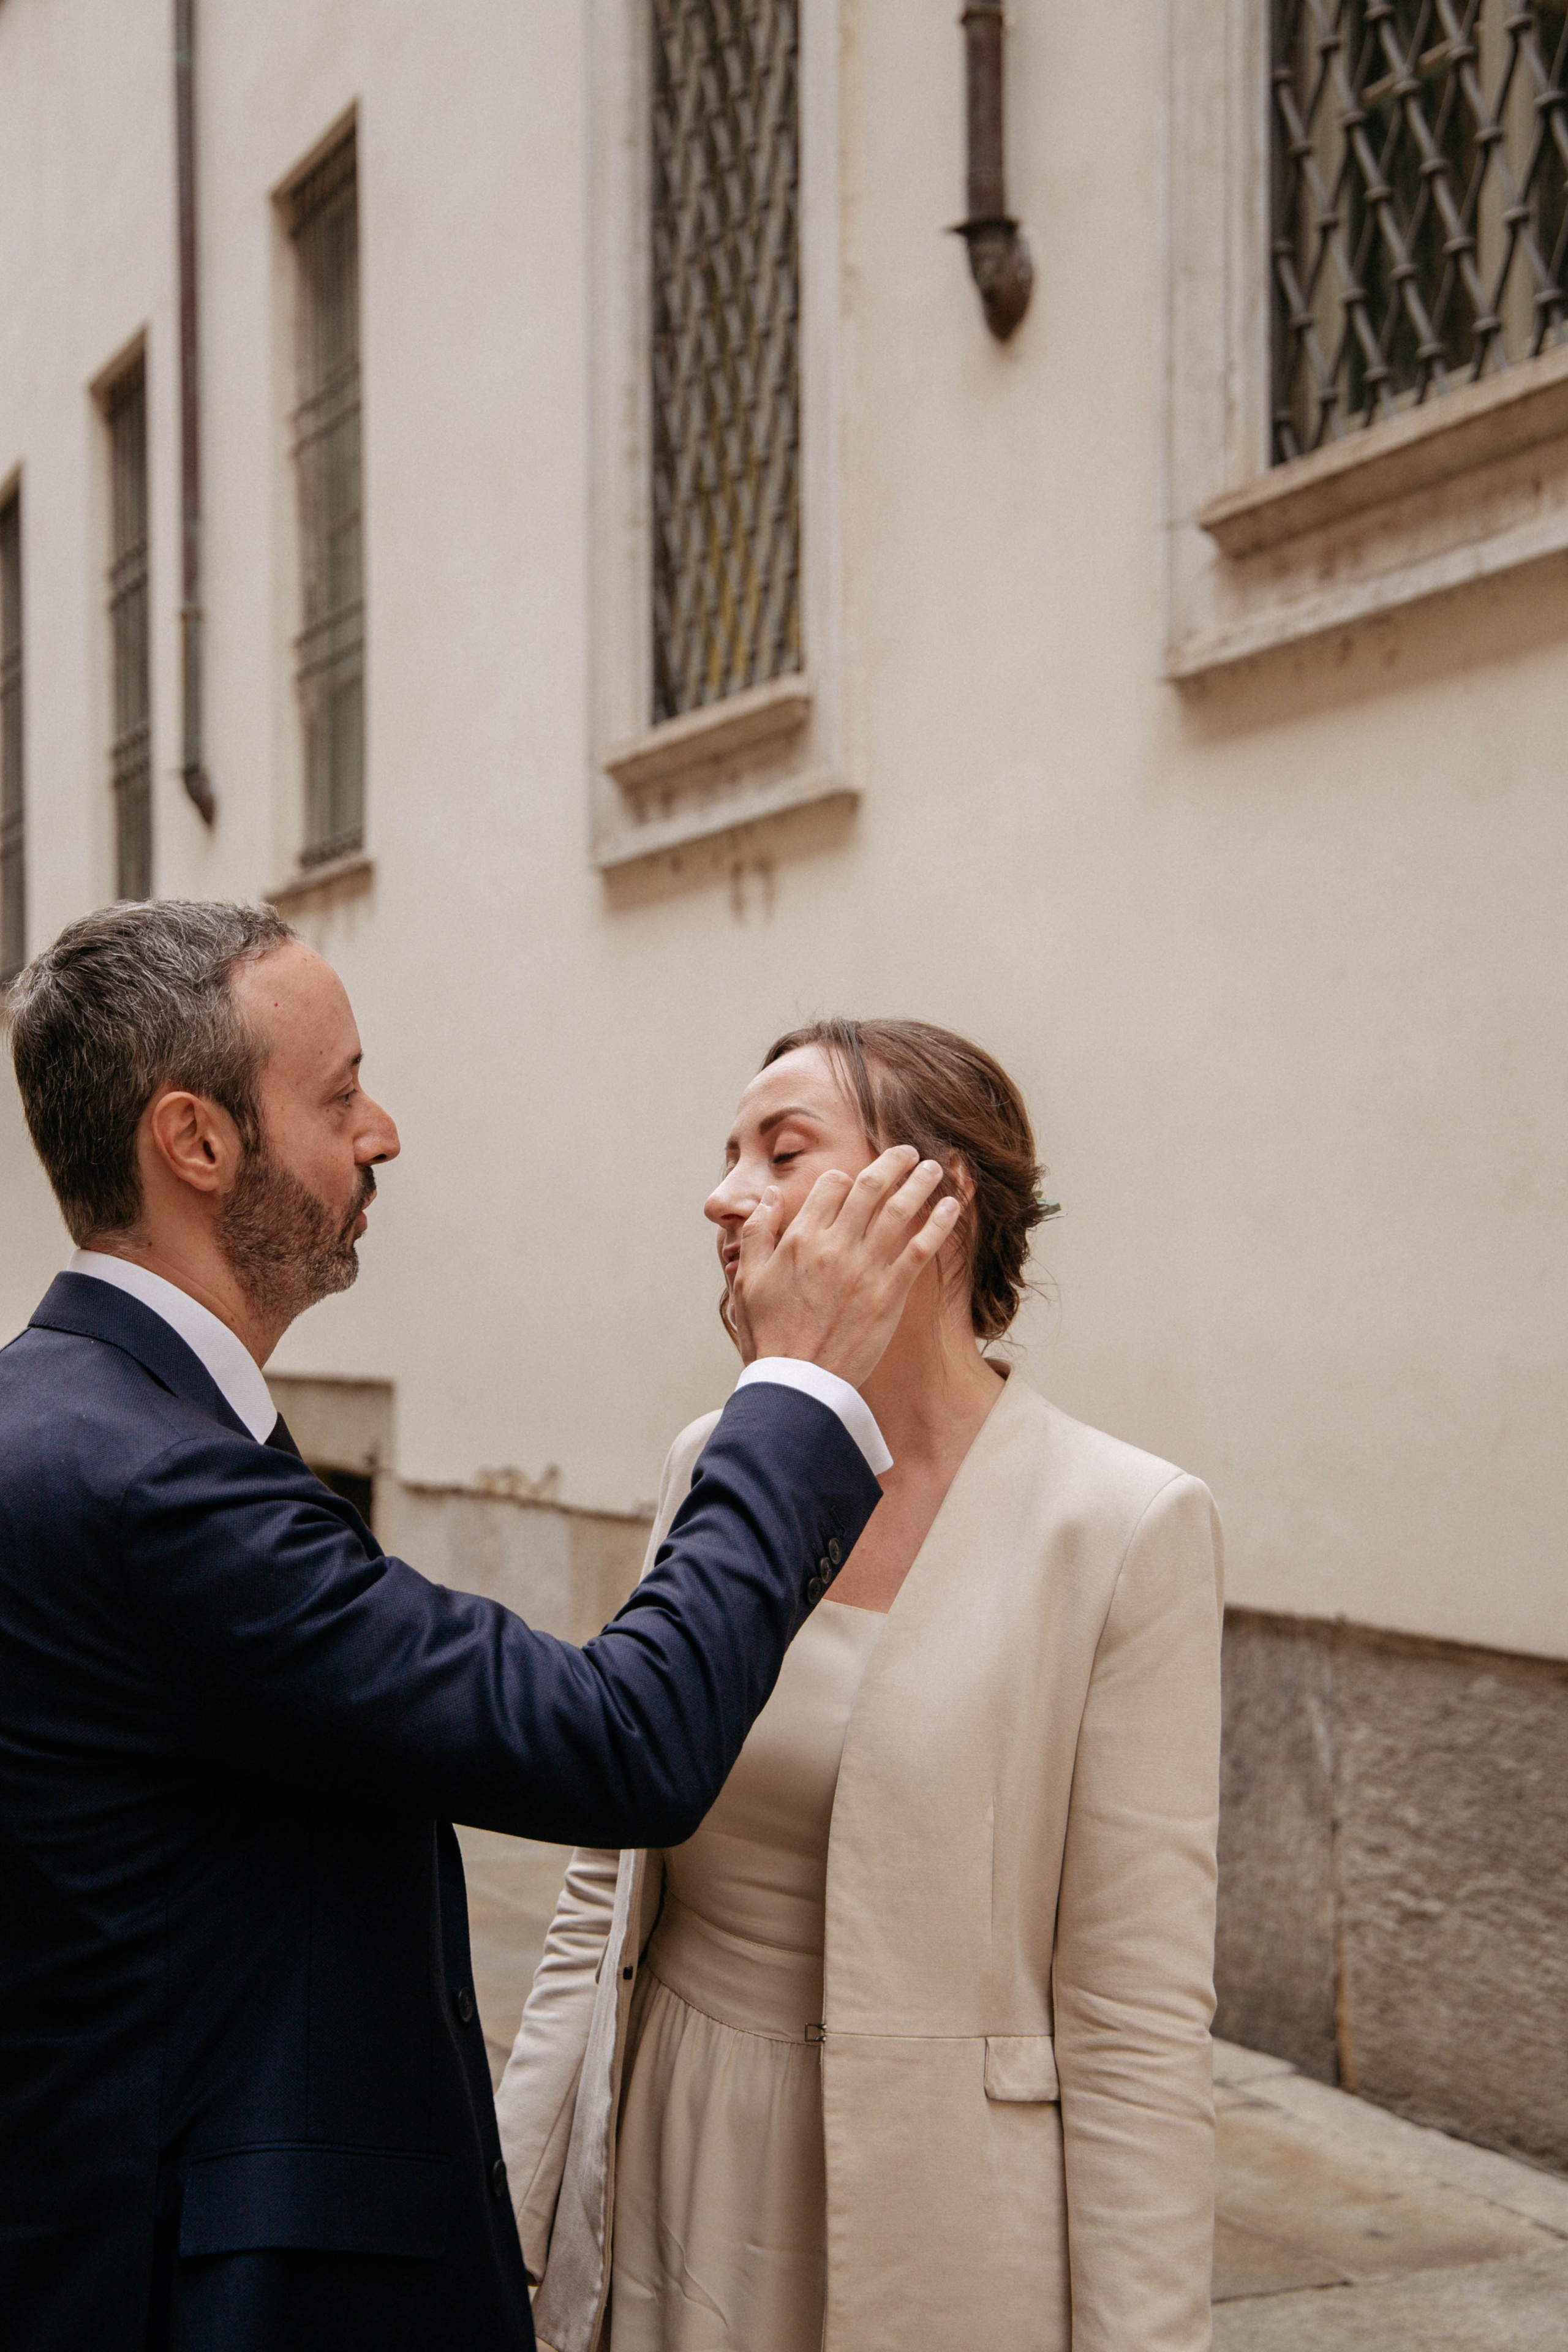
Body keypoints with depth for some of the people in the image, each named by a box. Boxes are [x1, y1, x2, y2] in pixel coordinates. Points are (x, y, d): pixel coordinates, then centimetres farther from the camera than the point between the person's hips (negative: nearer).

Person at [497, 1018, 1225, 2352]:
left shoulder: (1128, 1529, -15)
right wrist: (503, 2220, 5)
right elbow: (609, 1885, 7)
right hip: (671, 2191, 5)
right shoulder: (713, 1469, 1)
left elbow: (1139, 2027, -14)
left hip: (936, 2223, -5)